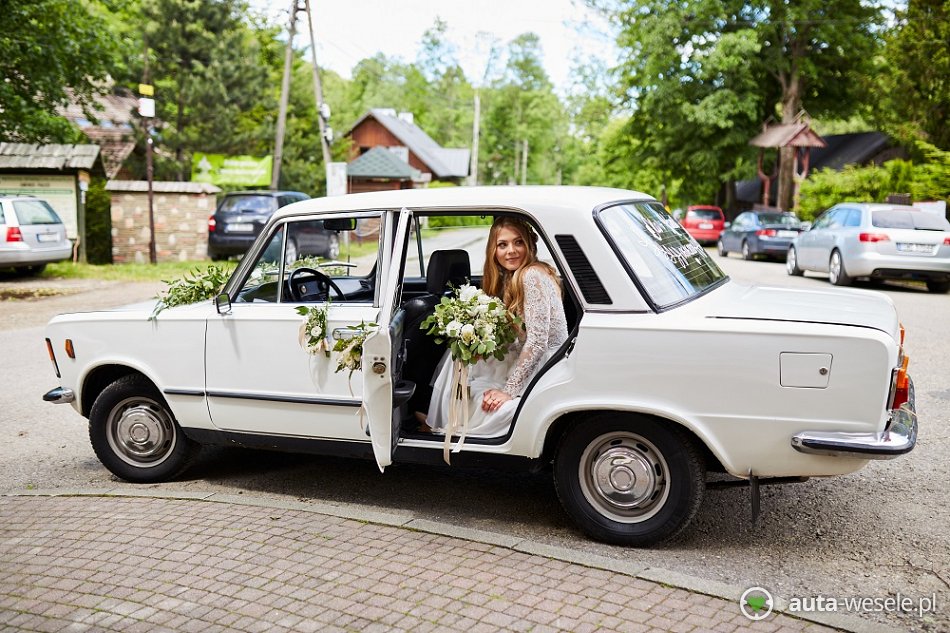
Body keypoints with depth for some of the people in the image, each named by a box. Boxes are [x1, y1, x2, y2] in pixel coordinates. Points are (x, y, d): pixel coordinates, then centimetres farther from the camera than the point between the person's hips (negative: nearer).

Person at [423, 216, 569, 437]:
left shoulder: (533, 276, -19)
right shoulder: (512, 278, 10)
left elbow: (537, 342, -23)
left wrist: (509, 390, -21)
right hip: (525, 363, 9)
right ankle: (440, 422, 13)